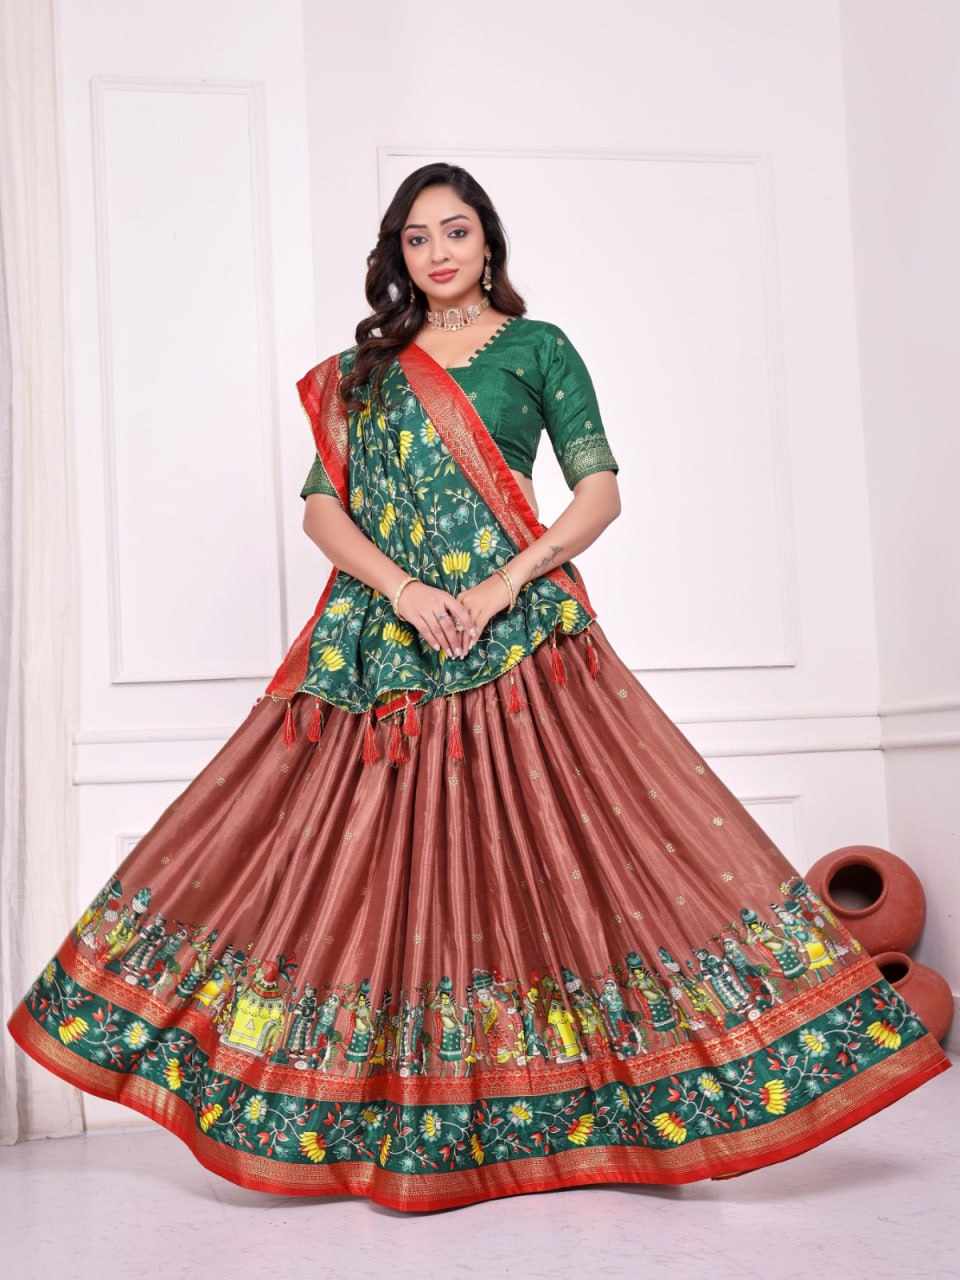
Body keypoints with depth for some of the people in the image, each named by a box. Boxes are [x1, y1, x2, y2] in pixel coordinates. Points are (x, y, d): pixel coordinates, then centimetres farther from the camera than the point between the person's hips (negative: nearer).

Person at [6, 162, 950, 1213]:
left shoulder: (536, 347, 8)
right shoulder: (364, 367, 15)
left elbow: (601, 491, 0)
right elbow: (322, 504, 7)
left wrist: (502, 587, -13)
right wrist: (405, 589, -10)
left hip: (515, 644, -3)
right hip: (381, 644, 3)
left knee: (527, 856, -6)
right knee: (382, 865, 3)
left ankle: (547, 1098, 6)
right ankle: (389, 1108, 15)